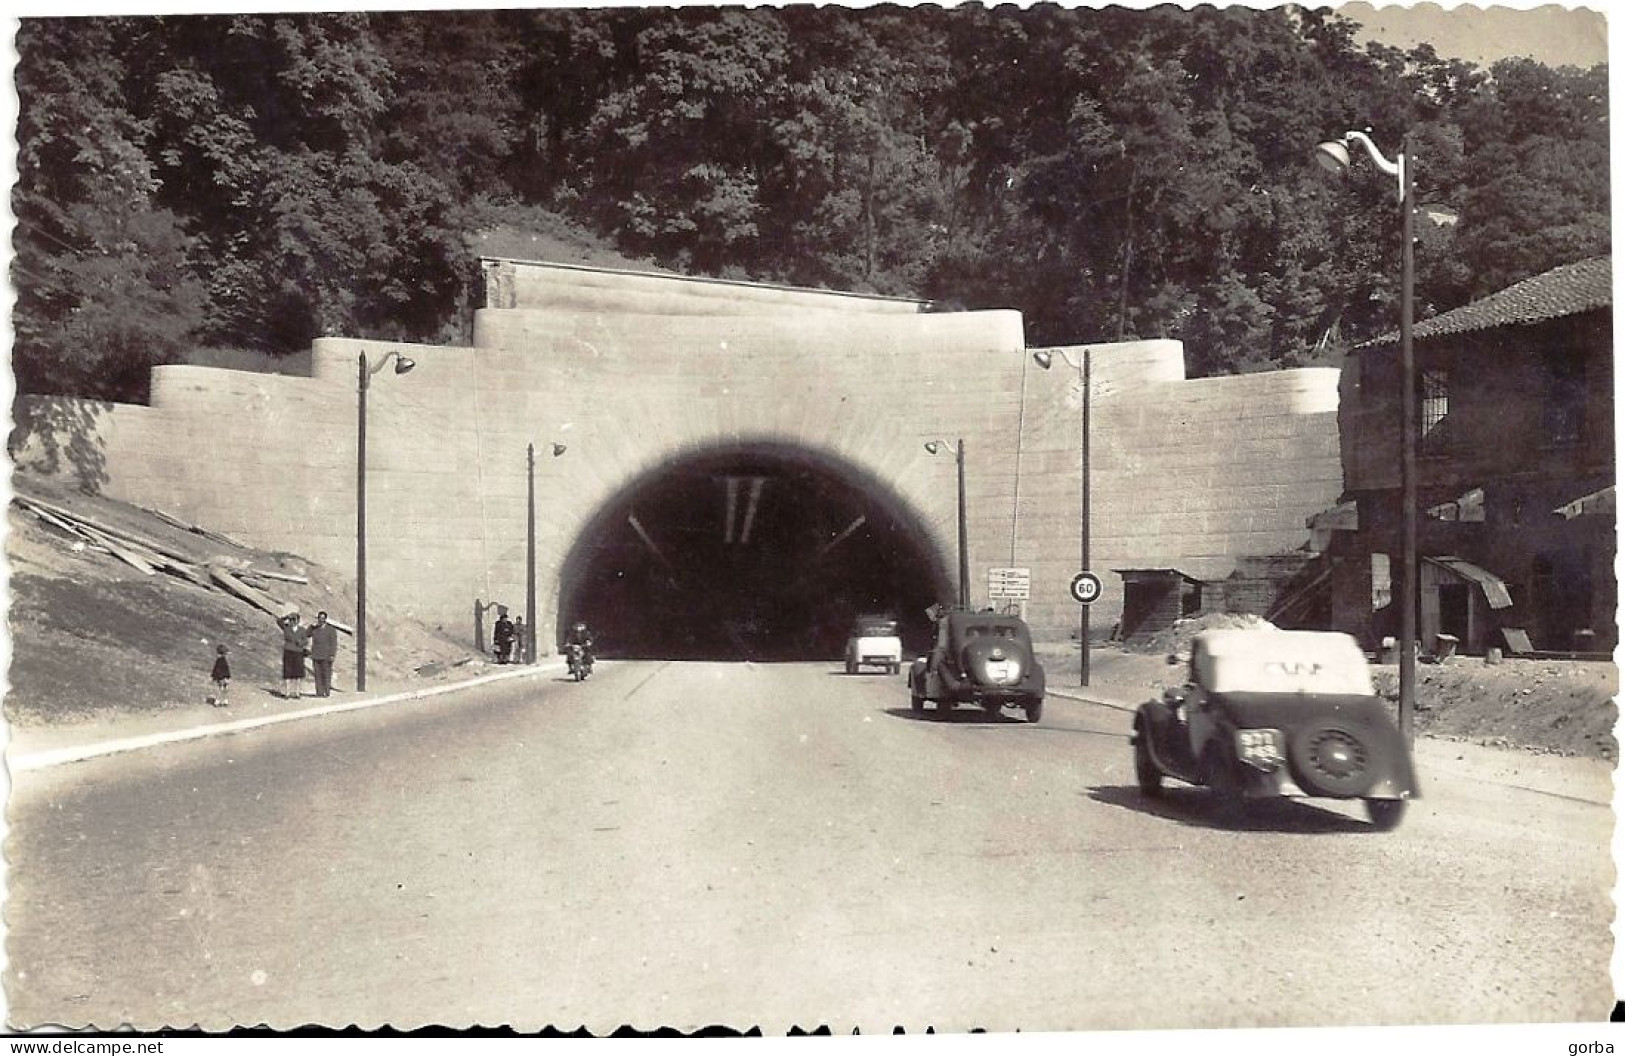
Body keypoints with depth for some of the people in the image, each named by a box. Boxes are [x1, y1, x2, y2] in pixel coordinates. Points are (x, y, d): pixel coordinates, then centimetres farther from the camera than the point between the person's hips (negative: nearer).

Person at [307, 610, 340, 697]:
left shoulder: (331, 630, 1)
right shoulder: (314, 630, 13)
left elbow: (334, 644, -4)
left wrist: (332, 656, -11)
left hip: (327, 657, -3)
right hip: (316, 656, 3)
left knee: (327, 675, -4)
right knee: (318, 675, -2)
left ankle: (327, 692, -2)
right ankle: (319, 693, -2)